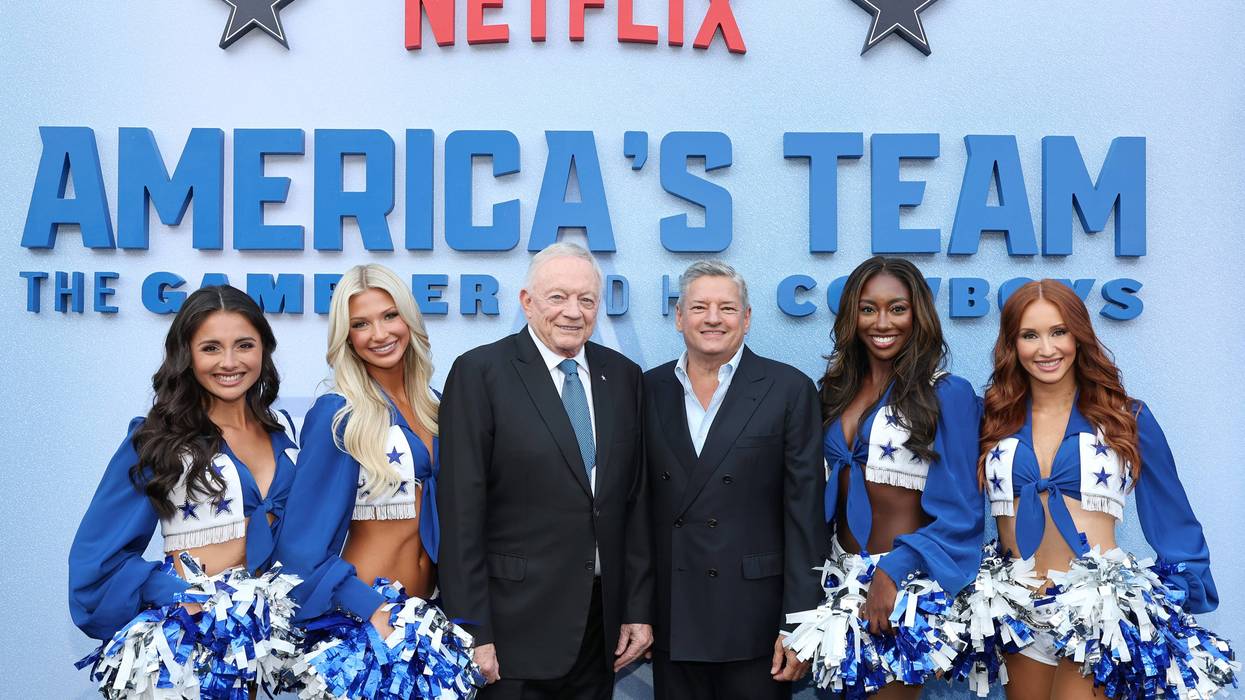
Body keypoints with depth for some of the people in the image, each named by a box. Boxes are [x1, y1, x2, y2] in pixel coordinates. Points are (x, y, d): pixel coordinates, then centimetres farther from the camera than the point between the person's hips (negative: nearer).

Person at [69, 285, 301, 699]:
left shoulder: (281, 431, 8)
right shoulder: (157, 439, -4)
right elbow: (99, 554, -6)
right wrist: (183, 599, -17)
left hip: (265, 620, 4)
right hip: (188, 631, -4)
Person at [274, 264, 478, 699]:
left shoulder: (431, 405, 5)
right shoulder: (338, 414, -12)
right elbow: (304, 541, -13)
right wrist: (376, 611, -19)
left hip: (427, 611, 6)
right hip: (364, 616, -5)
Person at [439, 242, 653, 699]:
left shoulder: (623, 376, 7)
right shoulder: (480, 372, -7)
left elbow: (636, 501, 8)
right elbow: (461, 512, -10)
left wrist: (639, 609, 5)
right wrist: (472, 631, -12)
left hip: (603, 625, 5)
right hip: (515, 624, -4)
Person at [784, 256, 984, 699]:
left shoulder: (948, 395, -10)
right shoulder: (837, 390, 6)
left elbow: (961, 512, -11)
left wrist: (892, 572, -20)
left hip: (907, 586, -5)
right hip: (841, 579, 5)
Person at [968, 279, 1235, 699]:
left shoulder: (1127, 419, 3)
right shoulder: (992, 420, 5)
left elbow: (1176, 527, 6)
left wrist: (1180, 613, -1)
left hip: (1103, 613, -2)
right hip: (1017, 615, 3)